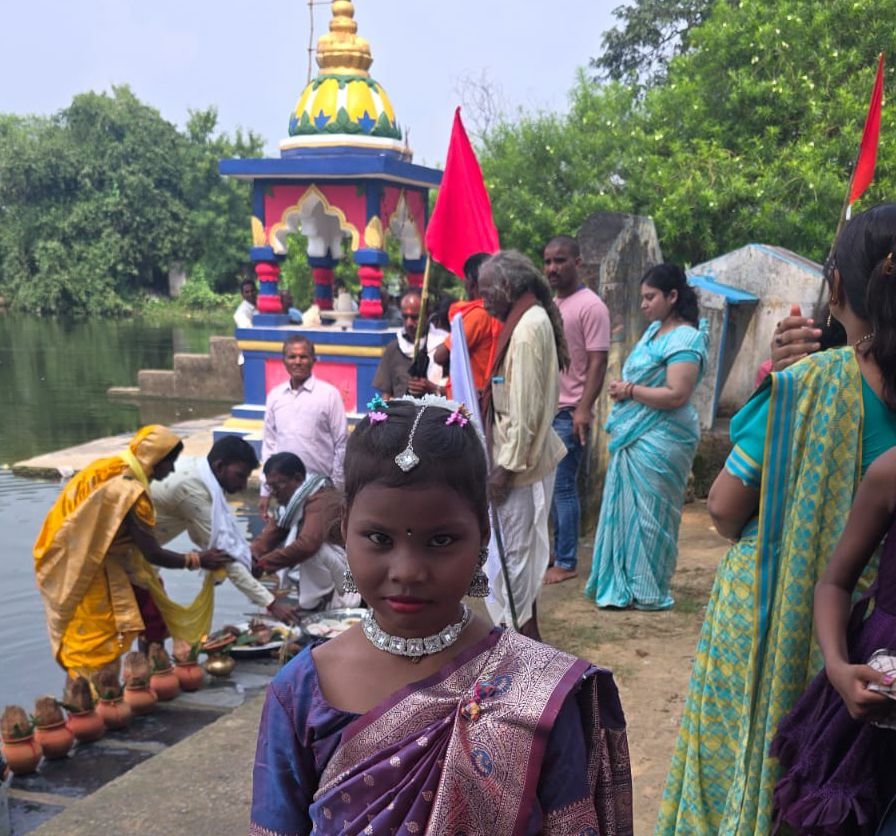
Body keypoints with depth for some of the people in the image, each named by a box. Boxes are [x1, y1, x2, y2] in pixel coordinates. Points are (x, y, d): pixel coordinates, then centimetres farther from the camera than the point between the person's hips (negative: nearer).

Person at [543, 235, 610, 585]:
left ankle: (566, 563, 3)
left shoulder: (590, 306, -9)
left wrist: (584, 409, -20)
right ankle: (558, 548, 23)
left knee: (563, 487, -5)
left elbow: (597, 362, -13)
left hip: (568, 413, -8)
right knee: (552, 486, 13)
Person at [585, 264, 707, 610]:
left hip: (659, 442, -9)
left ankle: (648, 592, 13)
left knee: (649, 515, 1)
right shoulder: (654, 329, 14)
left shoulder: (684, 339, -15)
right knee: (624, 511, 13)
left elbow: (676, 395, -24)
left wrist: (630, 391, -14)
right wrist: (622, 389, 0)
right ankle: (623, 583, 24)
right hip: (633, 438, 9)